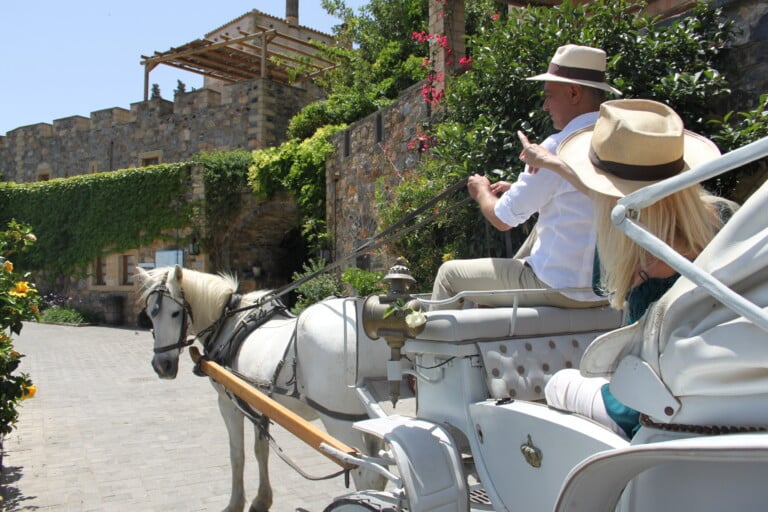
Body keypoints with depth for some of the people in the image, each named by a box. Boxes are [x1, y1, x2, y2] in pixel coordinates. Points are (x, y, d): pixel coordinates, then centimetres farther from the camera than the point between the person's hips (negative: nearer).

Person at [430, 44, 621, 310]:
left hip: (561, 288, -8)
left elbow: (502, 219, -12)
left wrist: (482, 192, 9)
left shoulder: (558, 148, -20)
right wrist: (516, 189, 15)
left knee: (449, 273, 7)